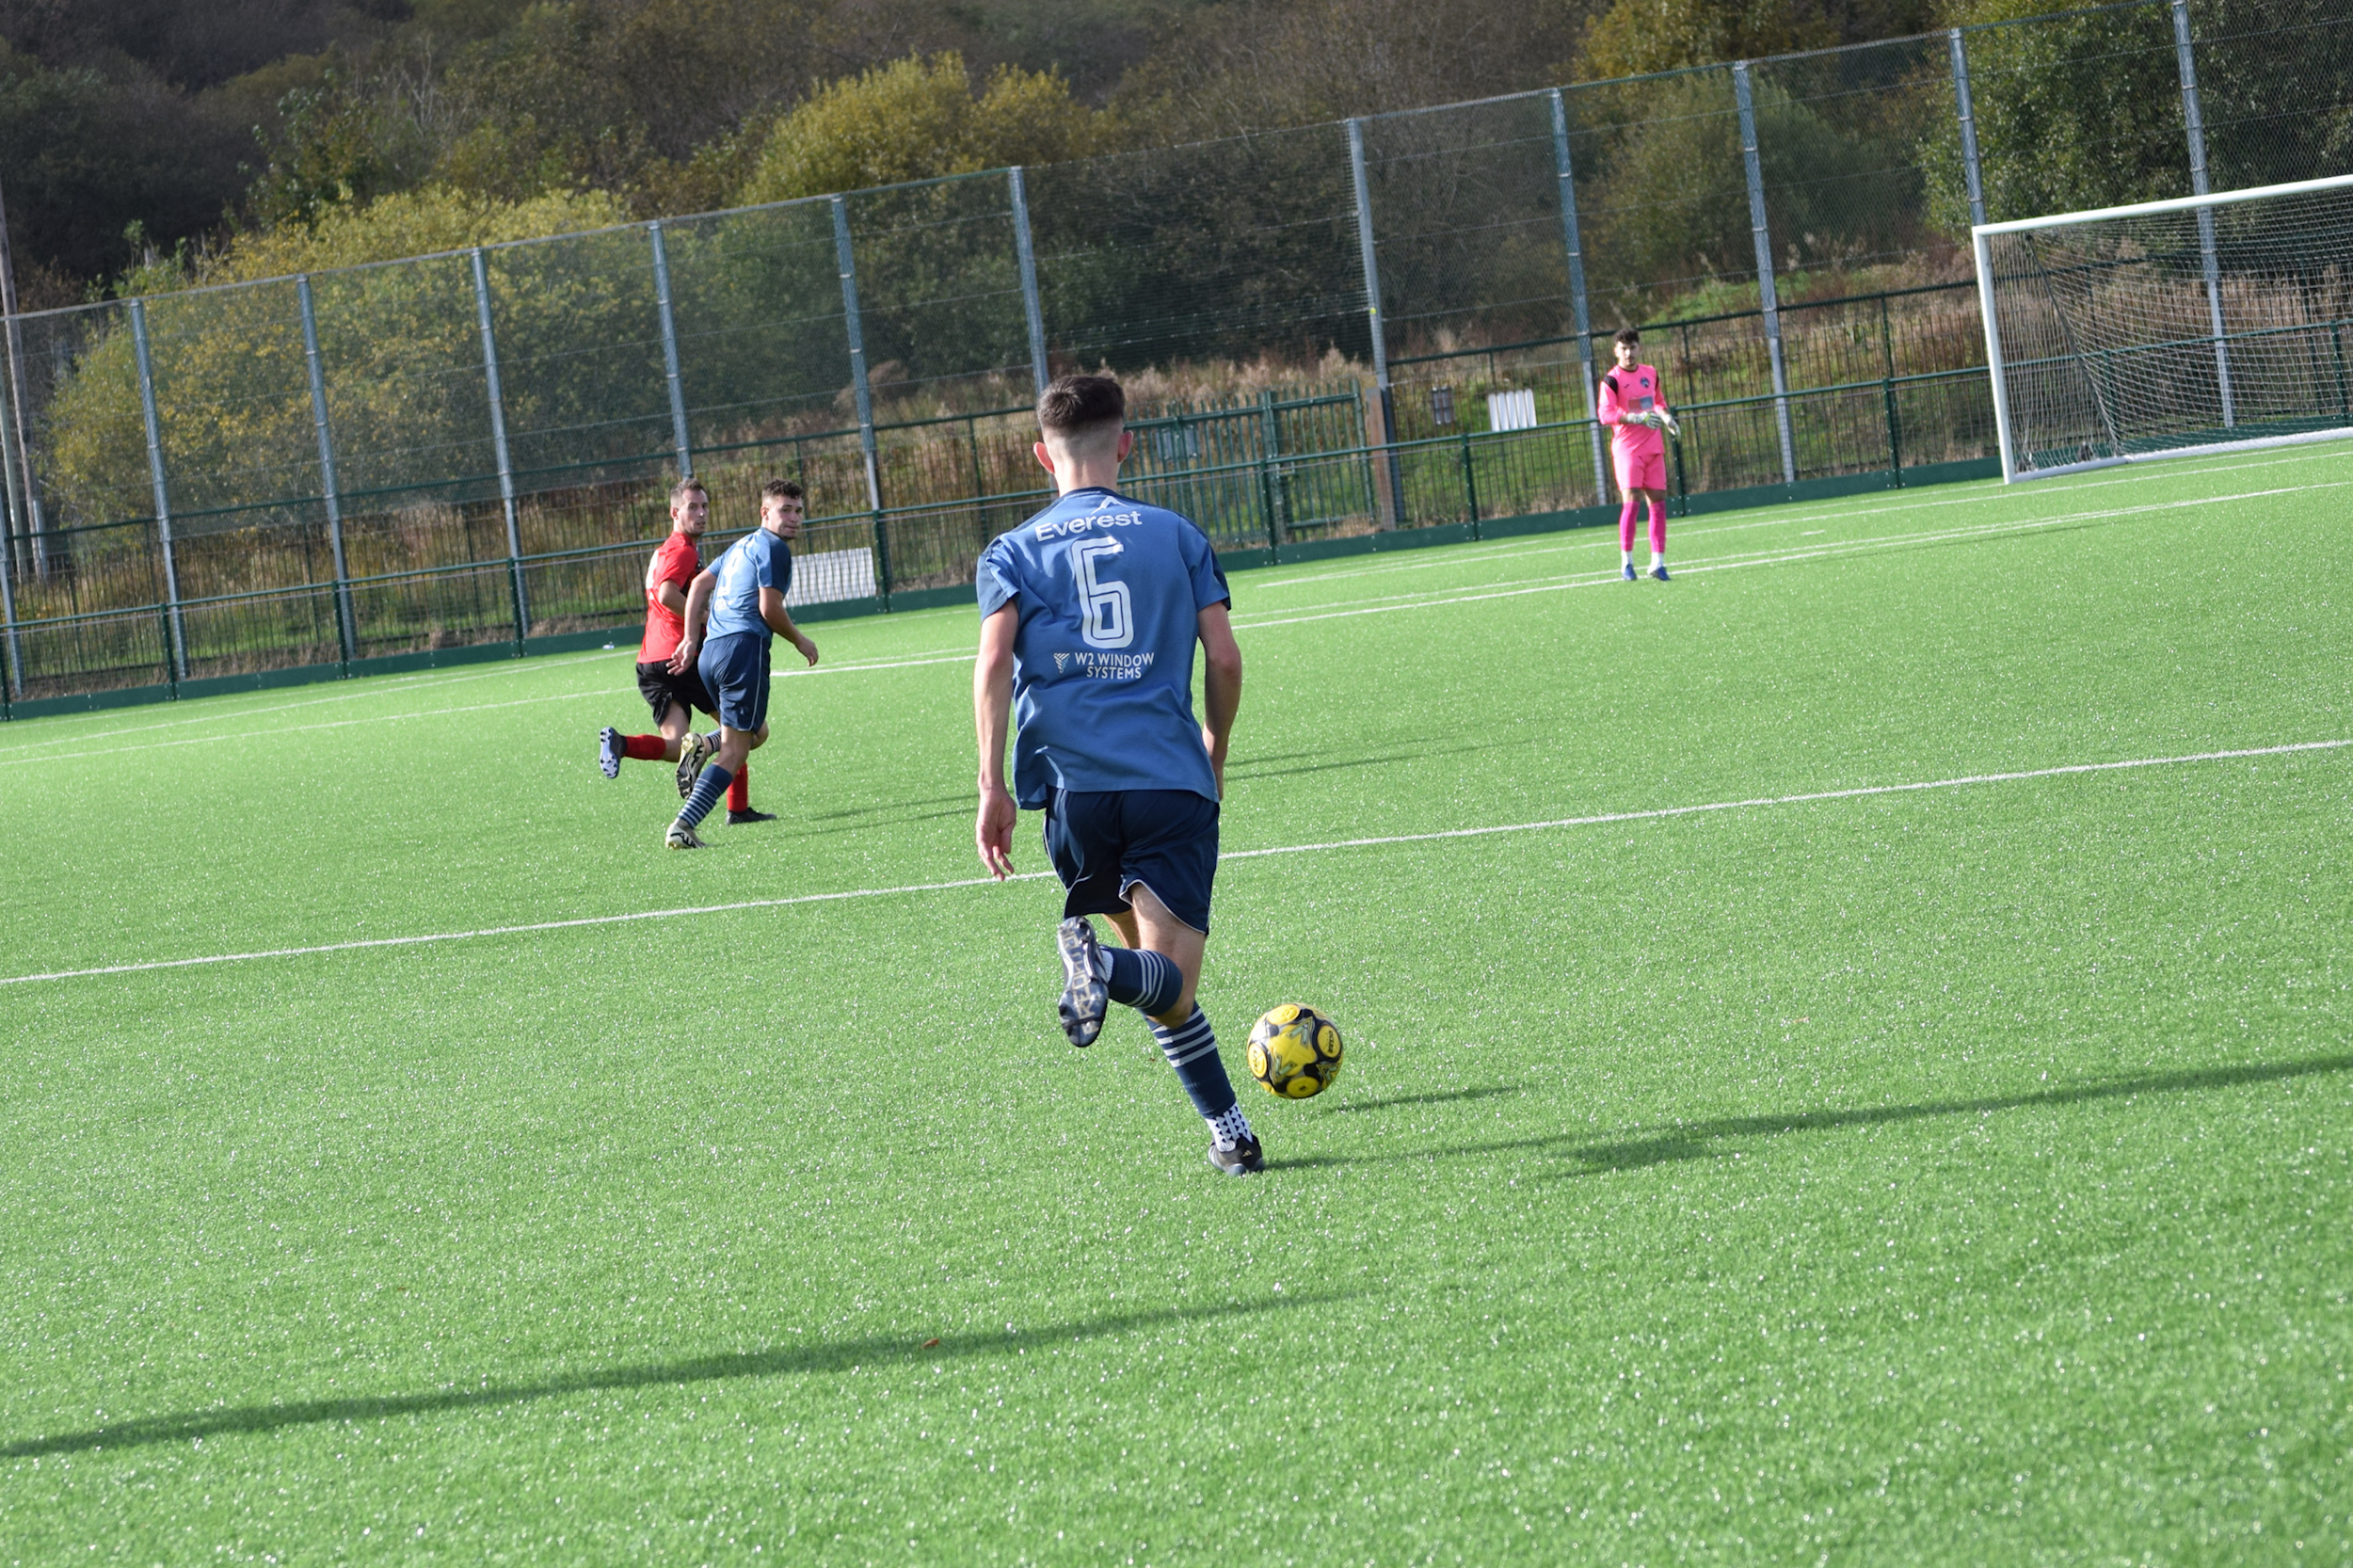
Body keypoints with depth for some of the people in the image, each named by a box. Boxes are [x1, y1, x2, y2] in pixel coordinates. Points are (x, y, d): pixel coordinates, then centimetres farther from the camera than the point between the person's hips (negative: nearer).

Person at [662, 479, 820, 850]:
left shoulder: (742, 546, 23)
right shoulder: (773, 548, -5)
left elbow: (699, 584, 23)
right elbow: (769, 608, -11)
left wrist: (691, 639, 20)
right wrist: (799, 641, 5)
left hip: (710, 651, 9)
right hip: (744, 649, -9)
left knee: (756, 732, 25)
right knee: (735, 750, -6)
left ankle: (701, 745, -5)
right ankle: (682, 828, -18)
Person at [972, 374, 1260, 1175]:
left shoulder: (1013, 552, 11)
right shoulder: (1175, 534, 12)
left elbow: (994, 663, -5)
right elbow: (1224, 658, 6)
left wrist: (993, 786, -7)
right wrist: (1214, 750, 25)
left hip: (1073, 785, 2)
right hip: (1174, 780, -1)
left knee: (1162, 980, 17)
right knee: (1170, 982, -8)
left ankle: (1230, 1130, 7)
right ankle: (1106, 968, -41)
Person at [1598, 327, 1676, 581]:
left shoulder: (1651, 373, 12)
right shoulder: (1612, 380, -7)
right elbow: (1606, 414, -17)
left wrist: (1665, 416, 7)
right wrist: (1637, 418, -25)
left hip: (1653, 448, 6)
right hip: (1627, 448, -6)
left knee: (1657, 501, 3)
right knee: (1632, 501, -14)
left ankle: (1658, 561, 7)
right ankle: (1627, 562, -7)